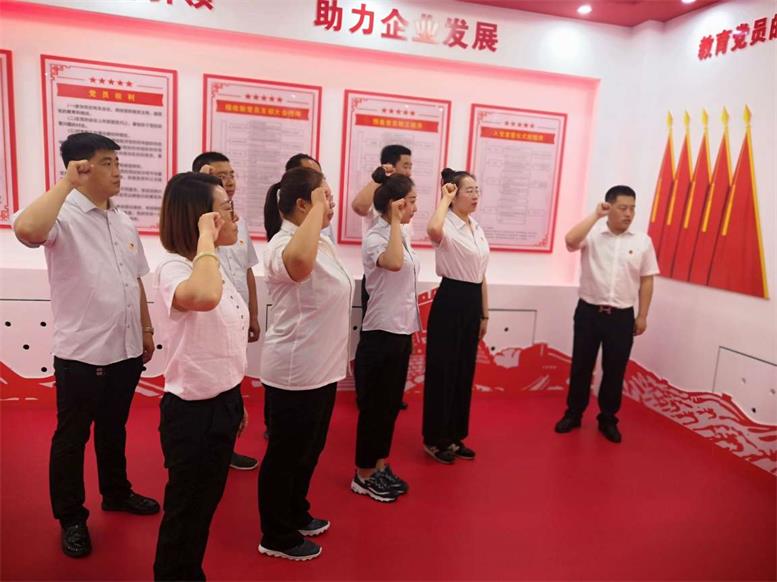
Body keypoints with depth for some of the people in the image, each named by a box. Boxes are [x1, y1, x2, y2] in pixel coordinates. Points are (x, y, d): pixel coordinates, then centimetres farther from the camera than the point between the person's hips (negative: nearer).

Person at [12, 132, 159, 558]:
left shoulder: (123, 222, 9)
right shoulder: (64, 216, -12)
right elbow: (26, 230, -37)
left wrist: (146, 329, 16)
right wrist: (66, 182, -27)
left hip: (126, 348, 6)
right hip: (81, 352, -6)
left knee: (113, 429, 22)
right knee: (72, 437, 11)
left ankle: (116, 493, 40)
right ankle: (71, 518, 28)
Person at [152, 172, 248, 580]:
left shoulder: (216, 266, 5)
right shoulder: (173, 268, -22)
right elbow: (205, 297, -48)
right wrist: (206, 237, -33)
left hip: (223, 403, 9)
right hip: (193, 410, -9)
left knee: (206, 503, 25)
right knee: (185, 509, 12)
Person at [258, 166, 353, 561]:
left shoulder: (320, 242, 9)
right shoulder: (284, 244, -22)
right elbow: (299, 262, -49)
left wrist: (340, 357, 22)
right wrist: (317, 210, -34)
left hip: (322, 368, 10)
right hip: (293, 373, -9)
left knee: (309, 448, 24)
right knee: (286, 453, 9)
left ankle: (296, 514, 44)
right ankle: (277, 536, 29)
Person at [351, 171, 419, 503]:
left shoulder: (402, 237, 11)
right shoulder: (374, 239, -16)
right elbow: (393, 263, -40)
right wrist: (395, 220, -28)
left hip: (401, 333, 9)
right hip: (380, 335, -9)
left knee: (391, 404, 17)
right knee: (374, 407, 4)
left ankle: (380, 468, 32)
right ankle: (363, 476, 21)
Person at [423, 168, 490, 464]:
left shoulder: (477, 228, 13)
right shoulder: (447, 224, -11)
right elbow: (433, 230, -40)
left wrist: (484, 313, 17)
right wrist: (444, 198, -23)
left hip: (472, 302, 8)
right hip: (450, 301, -8)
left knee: (464, 371, 14)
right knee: (442, 370, 1)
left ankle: (454, 436, 29)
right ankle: (435, 439, 17)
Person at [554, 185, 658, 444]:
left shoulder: (642, 241, 2)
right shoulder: (592, 235, -3)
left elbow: (646, 281, 5)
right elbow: (570, 240, -25)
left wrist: (642, 316, 4)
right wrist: (595, 215, -16)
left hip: (622, 316, 1)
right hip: (589, 311, -1)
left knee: (615, 370, 10)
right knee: (581, 365, 9)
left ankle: (608, 419, 27)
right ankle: (573, 414, 25)